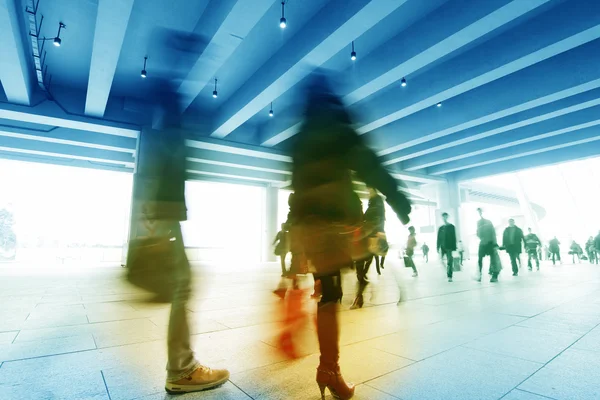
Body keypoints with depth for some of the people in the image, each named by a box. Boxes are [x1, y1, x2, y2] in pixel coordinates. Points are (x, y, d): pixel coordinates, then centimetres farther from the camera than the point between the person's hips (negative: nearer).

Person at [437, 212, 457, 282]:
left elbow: (454, 238, -3)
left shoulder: (451, 227, 1)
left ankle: (449, 276, -5)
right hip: (442, 247, 4)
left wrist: (454, 247, -8)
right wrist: (438, 247, 4)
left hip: (449, 247, -4)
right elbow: (438, 238, 10)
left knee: (449, 262, -7)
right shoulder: (441, 228, 10)